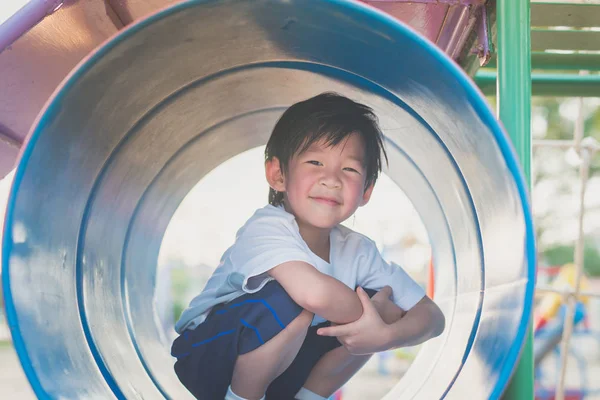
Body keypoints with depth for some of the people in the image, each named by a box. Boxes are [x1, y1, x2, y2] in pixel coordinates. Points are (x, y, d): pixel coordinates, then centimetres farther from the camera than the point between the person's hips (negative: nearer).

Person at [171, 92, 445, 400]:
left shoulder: (357, 249, -8)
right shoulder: (266, 228, -27)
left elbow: (433, 316, -7)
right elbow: (314, 292, -47)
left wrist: (384, 335, -29)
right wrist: (373, 309, -26)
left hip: (277, 367, 6)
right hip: (209, 360, -6)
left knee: (378, 305, -9)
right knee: (289, 299, -32)